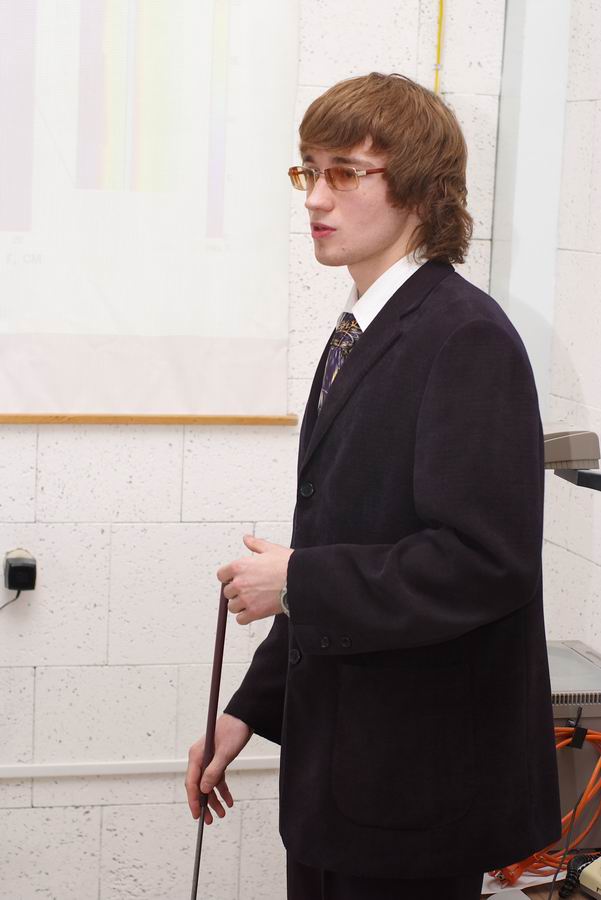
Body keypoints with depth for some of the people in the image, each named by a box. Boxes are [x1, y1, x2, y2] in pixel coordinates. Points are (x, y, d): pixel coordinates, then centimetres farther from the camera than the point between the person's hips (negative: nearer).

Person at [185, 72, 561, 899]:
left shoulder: (467, 339, -16)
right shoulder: (358, 336, 12)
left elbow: (486, 561, -25)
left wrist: (297, 581, -18)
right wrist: (250, 709, 12)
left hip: (417, 778, -8)